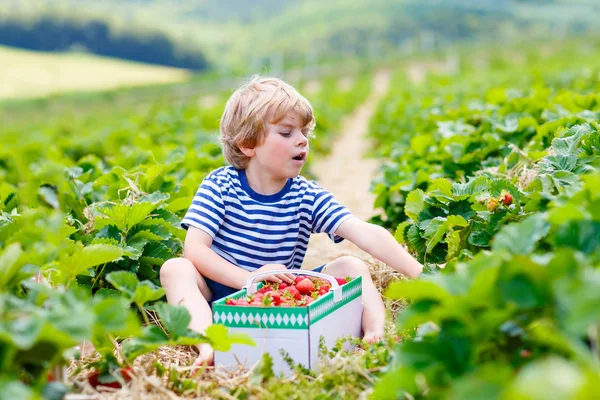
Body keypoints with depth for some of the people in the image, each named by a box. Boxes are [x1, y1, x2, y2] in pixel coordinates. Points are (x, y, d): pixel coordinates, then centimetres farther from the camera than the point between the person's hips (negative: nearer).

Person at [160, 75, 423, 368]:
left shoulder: (308, 198, -5)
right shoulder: (220, 185, -9)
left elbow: (367, 234, -17)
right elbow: (195, 248, -19)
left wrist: (420, 275, -30)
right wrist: (248, 279, -33)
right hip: (224, 292, -1)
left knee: (351, 266, -12)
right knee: (175, 269, -27)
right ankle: (208, 346, -48)